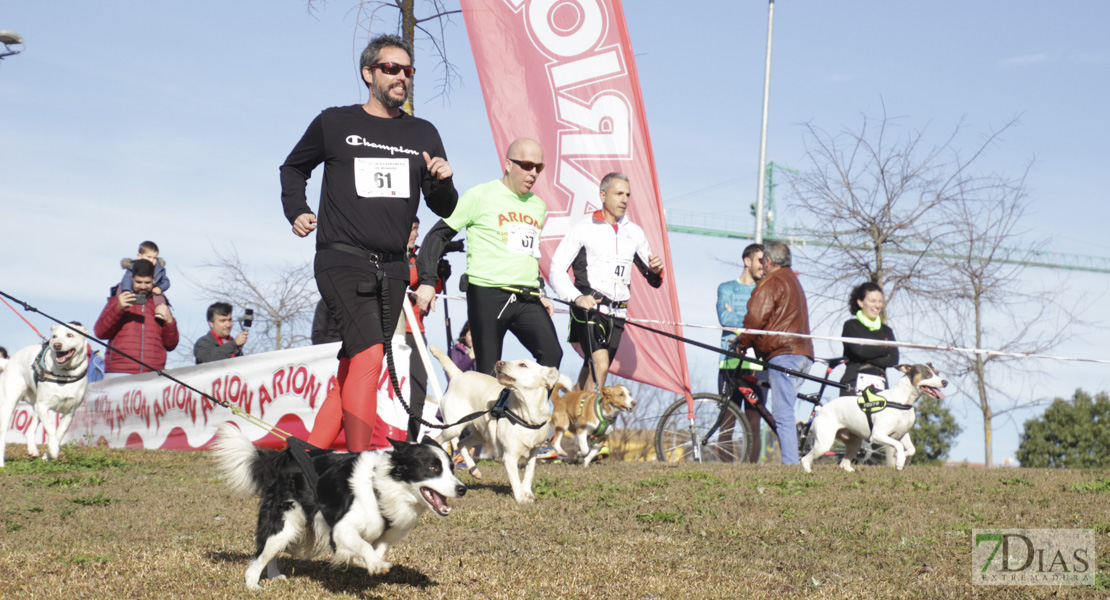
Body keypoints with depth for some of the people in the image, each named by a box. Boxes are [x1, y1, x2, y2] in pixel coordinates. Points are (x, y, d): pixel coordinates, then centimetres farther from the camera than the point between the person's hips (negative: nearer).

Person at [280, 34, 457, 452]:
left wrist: (443, 182, -7)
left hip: (393, 267, 5)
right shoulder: (334, 124, 5)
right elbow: (293, 169, 22)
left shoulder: (423, 134, 13)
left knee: (355, 365, 8)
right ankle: (360, 458, -24)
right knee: (369, 354, -22)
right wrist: (296, 211, 6)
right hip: (342, 261, -5)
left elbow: (444, 210, 14)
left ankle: (314, 450, 18)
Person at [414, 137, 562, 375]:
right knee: (488, 373, -3)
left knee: (552, 354, -17)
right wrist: (427, 281, -9)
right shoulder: (481, 195, 0)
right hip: (487, 295, -5)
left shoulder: (538, 206, 18)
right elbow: (438, 235, 0)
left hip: (528, 299, 5)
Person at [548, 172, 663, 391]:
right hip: (588, 309, -5)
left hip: (617, 314, 5)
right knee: (600, 366, -23)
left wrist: (656, 270, -5)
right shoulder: (583, 228, 2)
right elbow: (557, 269, -3)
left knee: (591, 372, 8)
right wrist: (576, 297, -21)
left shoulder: (634, 232, 15)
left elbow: (653, 280, 21)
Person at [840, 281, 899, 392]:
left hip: (879, 387, 4)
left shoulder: (886, 330, 19)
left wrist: (867, 358, -7)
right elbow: (859, 350, -12)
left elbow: (893, 359, 5)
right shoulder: (851, 326, 6)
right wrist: (884, 348, 2)